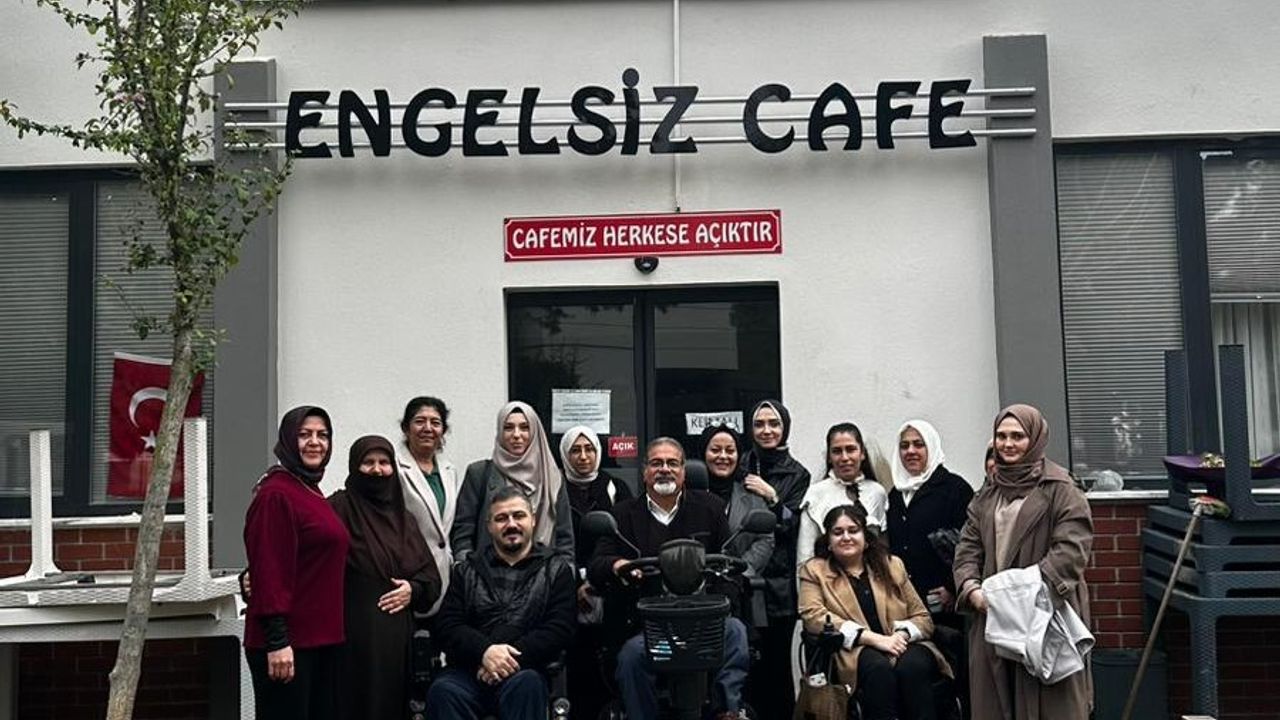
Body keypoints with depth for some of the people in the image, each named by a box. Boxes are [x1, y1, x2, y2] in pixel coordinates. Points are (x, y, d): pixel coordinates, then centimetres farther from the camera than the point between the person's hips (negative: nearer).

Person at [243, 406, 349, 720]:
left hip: (322, 637, 9)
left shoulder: (312, 492, 15)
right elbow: (269, 570, -19)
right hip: (288, 641, -9)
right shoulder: (275, 494, -12)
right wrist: (277, 640, -22)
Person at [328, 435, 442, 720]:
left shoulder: (400, 515, 17)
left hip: (398, 635, 6)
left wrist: (413, 589, -2)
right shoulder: (340, 507, -4)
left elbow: (431, 573, 17)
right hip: (356, 635, -6)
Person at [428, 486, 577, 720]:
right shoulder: (467, 570, 20)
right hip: (470, 670, 2)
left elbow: (559, 630, 2)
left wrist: (512, 659, -13)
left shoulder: (556, 569, 14)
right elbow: (447, 624, 7)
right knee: (443, 690, -31)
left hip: (524, 669, -1)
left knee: (526, 684, -36)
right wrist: (484, 651, -13)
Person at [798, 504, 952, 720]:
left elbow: (922, 617, 16)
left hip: (900, 645, 3)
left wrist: (902, 634, -10)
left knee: (913, 666, -32)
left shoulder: (892, 565, 20)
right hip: (853, 651, -2)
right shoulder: (814, 570, 11)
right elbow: (814, 617, -7)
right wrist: (873, 638, -16)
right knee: (878, 666, -35)